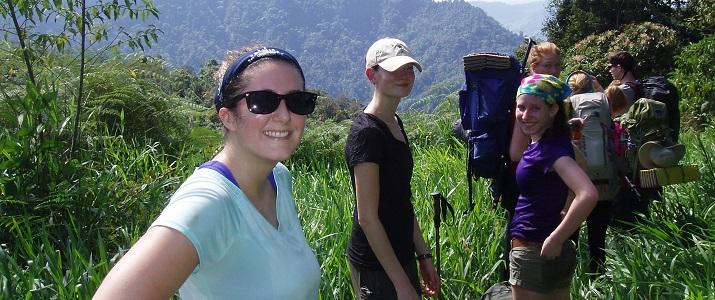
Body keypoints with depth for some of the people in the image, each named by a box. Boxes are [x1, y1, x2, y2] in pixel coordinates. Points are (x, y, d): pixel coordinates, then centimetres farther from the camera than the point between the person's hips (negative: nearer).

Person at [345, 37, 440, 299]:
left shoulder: (395, 124, 8)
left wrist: (423, 255, 13)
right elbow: (367, 217, -21)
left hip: (401, 256, 8)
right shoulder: (366, 132, -20)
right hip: (376, 267, -8)